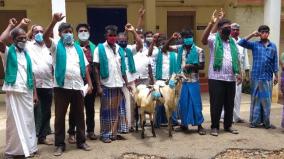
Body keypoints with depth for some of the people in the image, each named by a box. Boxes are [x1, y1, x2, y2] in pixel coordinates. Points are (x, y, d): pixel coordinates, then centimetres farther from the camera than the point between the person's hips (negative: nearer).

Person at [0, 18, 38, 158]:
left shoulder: (27, 54, 14)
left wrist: (34, 93, 10)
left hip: (27, 91, 5)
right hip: (13, 91, -4)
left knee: (28, 120, 9)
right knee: (14, 120, 0)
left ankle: (29, 147, 18)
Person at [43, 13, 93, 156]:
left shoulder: (78, 48, 15)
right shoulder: (56, 46, 4)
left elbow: (85, 67, 13)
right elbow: (45, 37, -17)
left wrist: (89, 84, 5)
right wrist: (54, 21, -30)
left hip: (78, 86, 3)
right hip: (61, 87, -3)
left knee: (79, 115, 10)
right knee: (60, 116, 3)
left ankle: (81, 141, 23)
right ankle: (60, 144, 13)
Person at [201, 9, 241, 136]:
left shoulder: (232, 42, 15)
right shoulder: (214, 39, -3)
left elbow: (236, 59, 18)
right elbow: (204, 39, -26)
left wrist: (239, 73, 7)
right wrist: (212, 22, -34)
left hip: (230, 78, 6)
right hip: (216, 78, -5)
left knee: (229, 104, 12)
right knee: (216, 104, 0)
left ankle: (228, 125, 26)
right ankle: (215, 127, 12)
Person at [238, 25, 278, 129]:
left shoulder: (273, 46, 7)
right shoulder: (255, 44, 2)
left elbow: (275, 62, 9)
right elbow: (241, 43, -9)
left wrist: (276, 75, 7)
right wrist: (252, 35, -10)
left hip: (268, 77, 2)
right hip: (256, 76, -2)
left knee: (266, 100, 6)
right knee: (256, 99, 4)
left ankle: (266, 122, 16)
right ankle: (255, 121, 13)